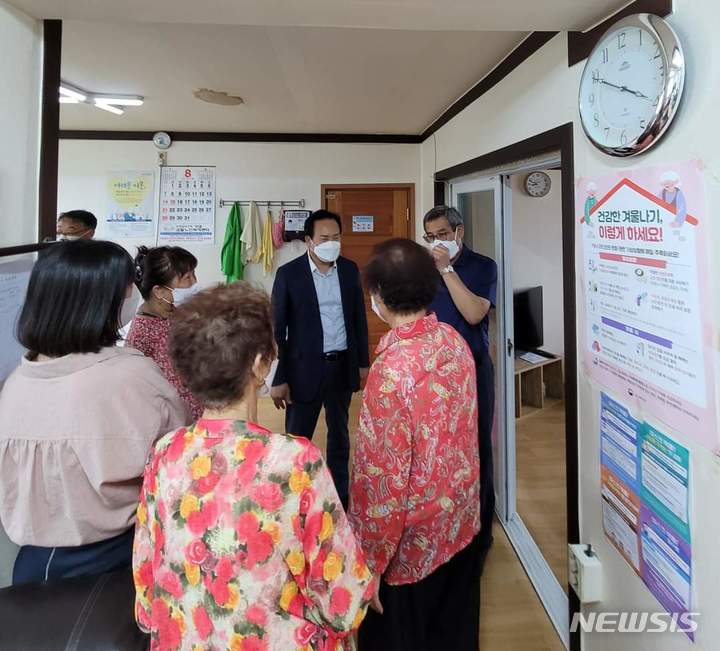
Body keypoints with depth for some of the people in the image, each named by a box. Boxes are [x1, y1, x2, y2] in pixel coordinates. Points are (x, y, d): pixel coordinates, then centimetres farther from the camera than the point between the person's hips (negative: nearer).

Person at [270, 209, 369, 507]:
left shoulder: (349, 269, 2)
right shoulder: (288, 273, -9)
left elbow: (359, 317, 9)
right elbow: (277, 328, -8)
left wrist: (363, 362, 9)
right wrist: (279, 379, -10)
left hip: (343, 365, 4)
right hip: (304, 367, -4)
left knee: (340, 435, 19)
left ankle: (340, 494, 36)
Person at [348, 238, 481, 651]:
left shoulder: (393, 368, -29)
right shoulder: (455, 341, -7)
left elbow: (384, 474, -24)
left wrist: (370, 560, -13)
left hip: (415, 540, -6)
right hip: (462, 520, 7)